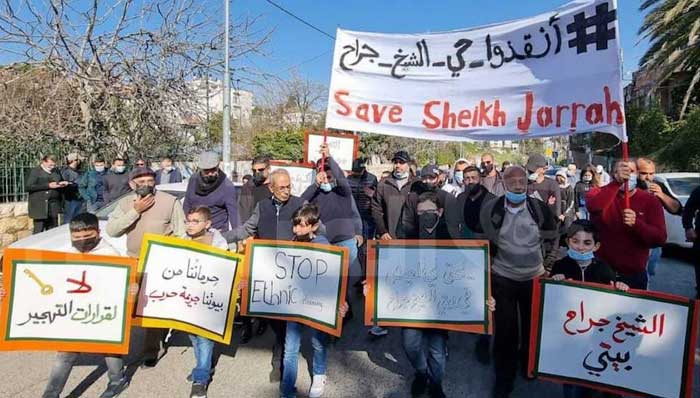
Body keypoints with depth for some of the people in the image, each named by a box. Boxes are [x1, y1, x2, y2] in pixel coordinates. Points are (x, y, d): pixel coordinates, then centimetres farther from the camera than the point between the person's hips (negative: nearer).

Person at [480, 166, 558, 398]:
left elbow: (551, 241, 4)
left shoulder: (541, 209, -8)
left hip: (535, 277, 1)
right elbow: (485, 241, 2)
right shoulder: (491, 209, -10)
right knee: (505, 330, 5)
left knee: (533, 327, 18)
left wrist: (548, 268, 2)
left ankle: (530, 366, 45)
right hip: (502, 278, -1)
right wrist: (487, 268, 2)